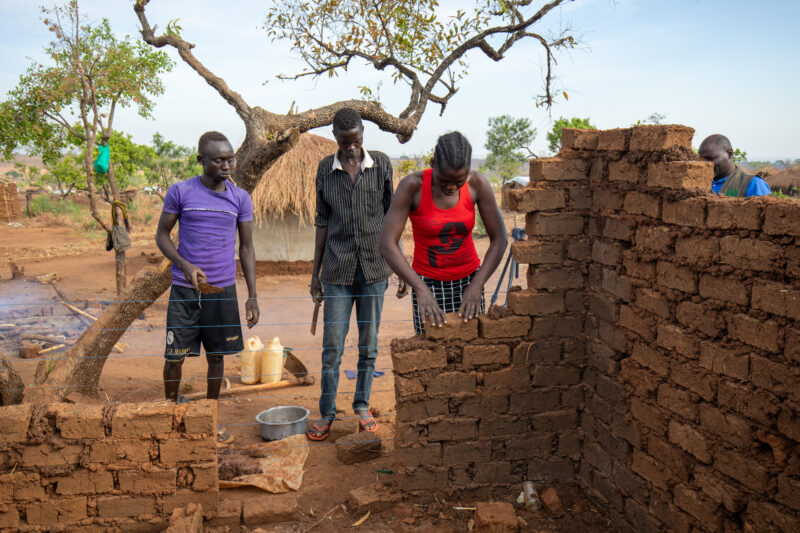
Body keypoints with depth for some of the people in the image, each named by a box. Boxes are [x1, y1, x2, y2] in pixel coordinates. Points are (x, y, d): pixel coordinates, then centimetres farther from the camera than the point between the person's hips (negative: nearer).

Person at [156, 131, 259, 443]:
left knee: (217, 355, 10)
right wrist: (185, 266, -15)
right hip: (184, 289, -2)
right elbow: (162, 236, 4)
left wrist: (252, 296, 2)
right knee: (174, 355, 2)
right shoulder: (180, 192, -3)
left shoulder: (241, 199, 3)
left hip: (223, 288, 2)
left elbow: (246, 248, 7)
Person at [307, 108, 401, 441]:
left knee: (369, 341, 9)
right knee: (332, 344, 1)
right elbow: (322, 222, 7)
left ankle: (362, 406, 26)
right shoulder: (325, 169, 3)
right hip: (338, 268, 0)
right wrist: (315, 272, 7)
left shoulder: (381, 164, 1)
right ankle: (326, 414, 15)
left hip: (374, 265, 0)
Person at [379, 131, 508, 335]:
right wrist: (420, 289, -30)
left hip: (468, 280, 2)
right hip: (428, 283, -2)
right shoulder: (412, 186, -17)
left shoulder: (477, 183, -10)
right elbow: (387, 244, -22)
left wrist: (477, 285, -17)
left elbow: (499, 238, -7)